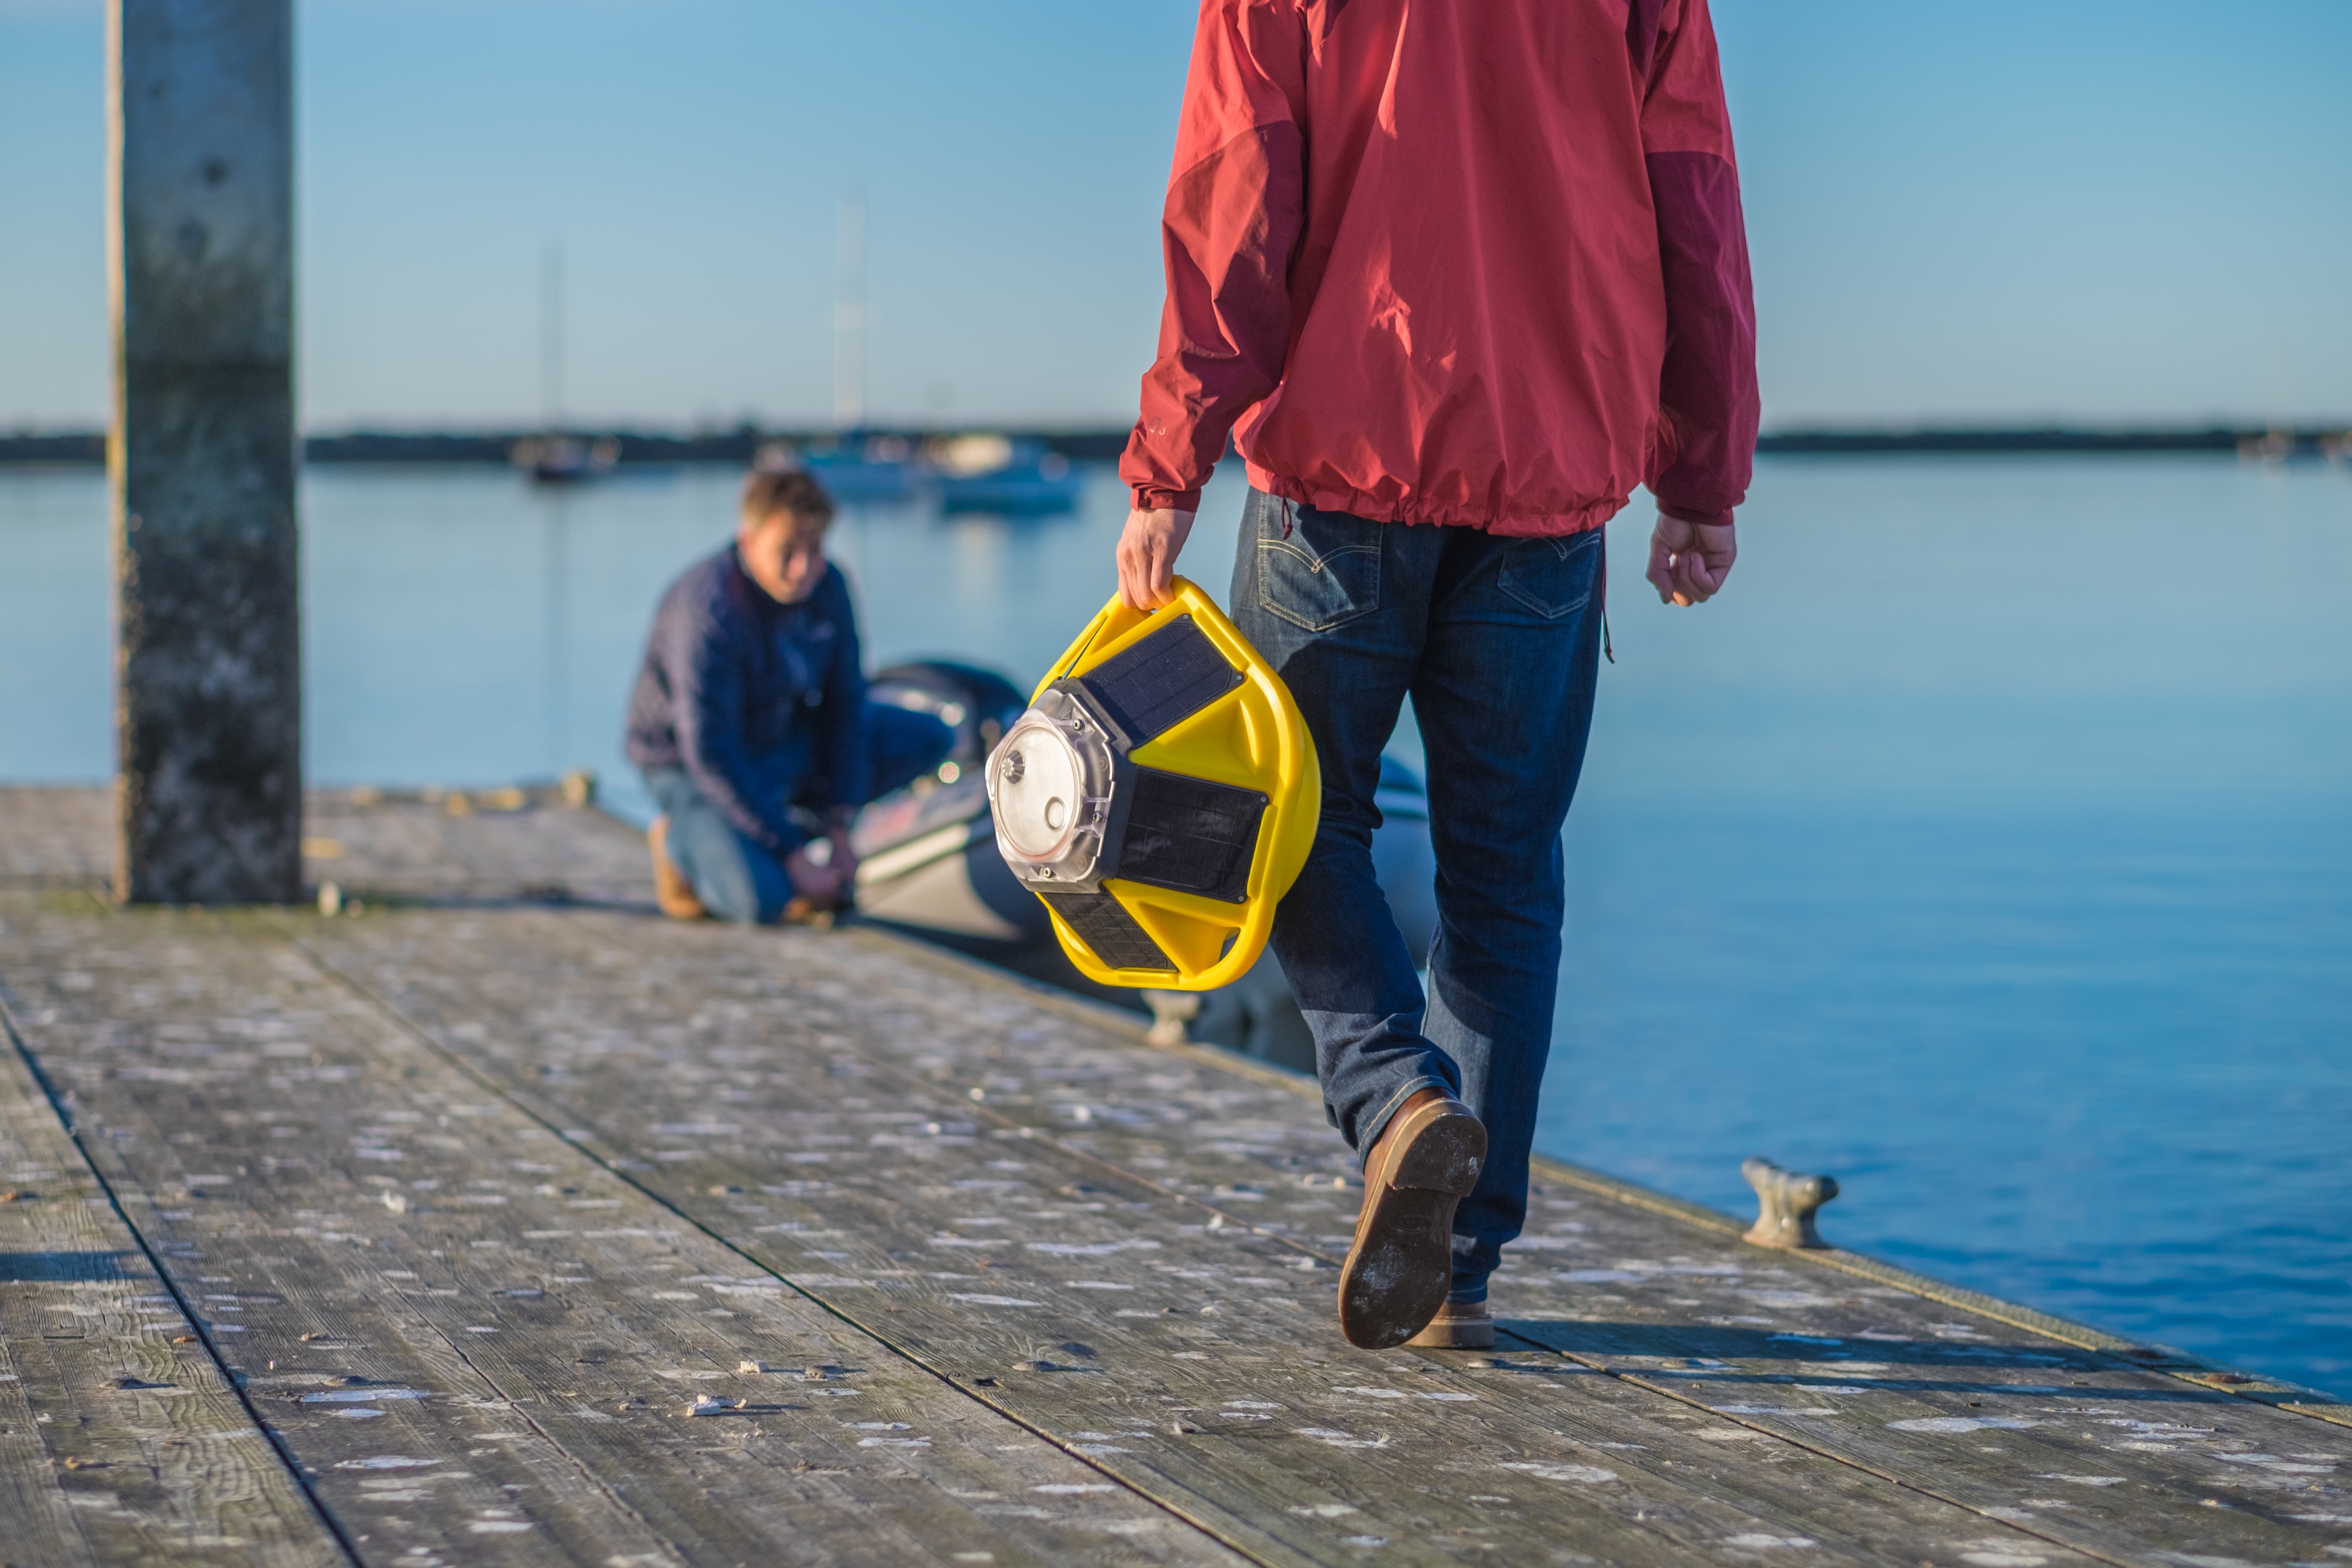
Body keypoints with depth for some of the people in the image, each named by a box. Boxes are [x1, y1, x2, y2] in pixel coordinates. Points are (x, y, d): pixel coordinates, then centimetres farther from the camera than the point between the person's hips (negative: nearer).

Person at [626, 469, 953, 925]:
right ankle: (682, 839, 1)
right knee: (761, 902, -31)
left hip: (784, 737, 7)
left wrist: (838, 827, -7)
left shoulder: (826, 585, -11)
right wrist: (792, 852, -29)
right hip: (692, 765, -7)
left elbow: (844, 702, -1)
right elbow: (709, 755, -30)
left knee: (932, 737, -3)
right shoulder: (708, 613, -31)